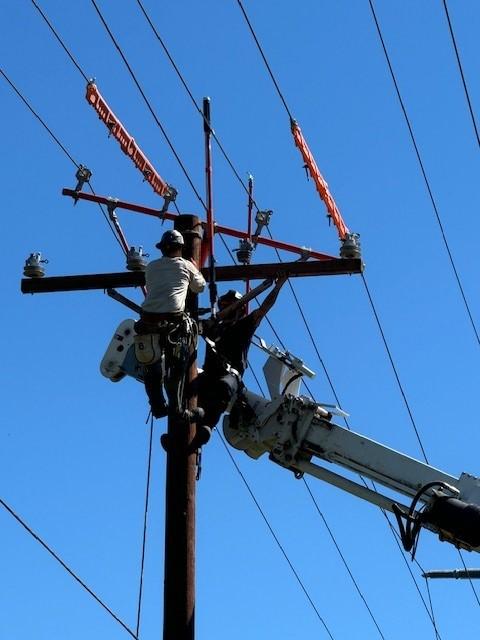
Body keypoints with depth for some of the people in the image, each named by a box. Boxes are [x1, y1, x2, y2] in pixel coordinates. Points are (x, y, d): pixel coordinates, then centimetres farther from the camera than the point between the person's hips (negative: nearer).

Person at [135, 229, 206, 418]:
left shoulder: (151, 267, 18)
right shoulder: (186, 265, 12)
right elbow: (200, 287, 27)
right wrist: (195, 269, 46)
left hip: (148, 319, 2)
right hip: (174, 320, -2)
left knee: (151, 366, 12)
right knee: (176, 366, 10)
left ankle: (158, 407, 9)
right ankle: (175, 406, 6)